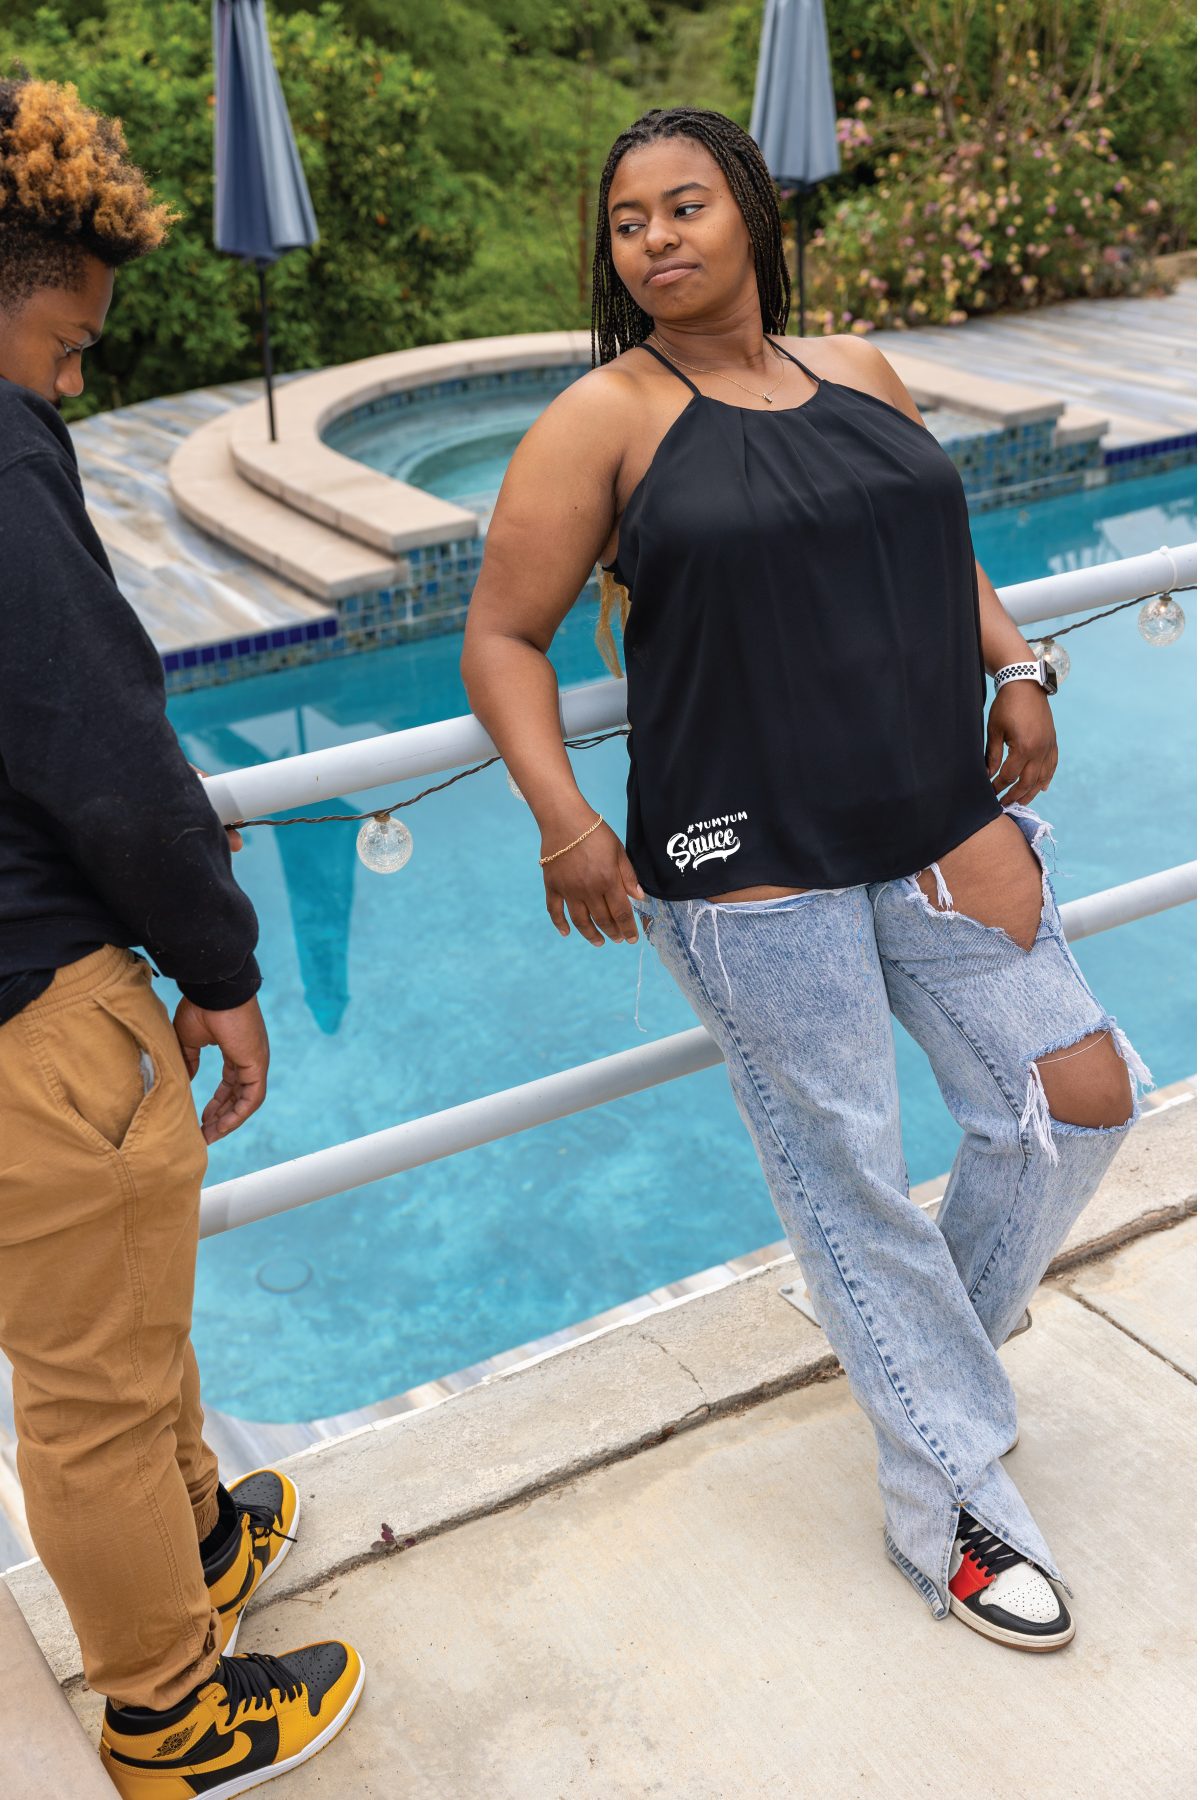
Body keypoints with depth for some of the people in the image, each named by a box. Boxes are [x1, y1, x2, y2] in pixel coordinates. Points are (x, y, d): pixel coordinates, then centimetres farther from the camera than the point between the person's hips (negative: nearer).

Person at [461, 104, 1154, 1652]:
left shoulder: (859, 374, 10)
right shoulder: (605, 420, -6)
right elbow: (502, 639, -5)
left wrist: (1016, 671, 9)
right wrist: (563, 818, -19)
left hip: (941, 822, 6)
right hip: (752, 871, -6)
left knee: (1079, 1095, 10)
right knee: (851, 1181, 4)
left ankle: (926, 1346, 37)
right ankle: (948, 1507, 25)